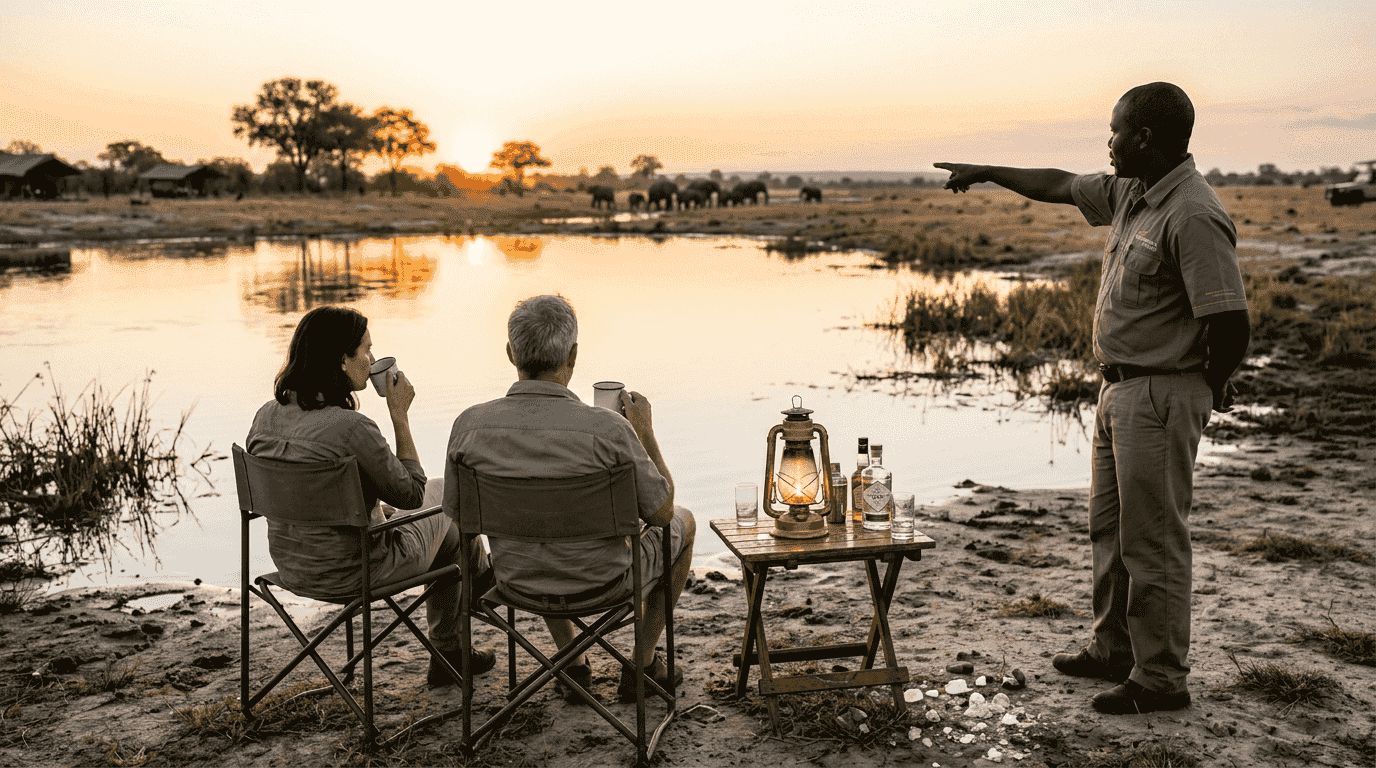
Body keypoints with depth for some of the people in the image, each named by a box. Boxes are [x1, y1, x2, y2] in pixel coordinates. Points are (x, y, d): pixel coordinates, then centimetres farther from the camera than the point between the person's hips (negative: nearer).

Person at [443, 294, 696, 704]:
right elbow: (661, 512, -14)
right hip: (599, 585, -3)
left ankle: (573, 663, 38)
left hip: (518, 583, 4)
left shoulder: (469, 425, -19)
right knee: (683, 523, 26)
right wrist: (645, 431, -3)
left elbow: (457, 512, -2)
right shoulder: (608, 428, -29)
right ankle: (642, 663, 32)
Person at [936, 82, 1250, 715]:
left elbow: (1230, 322, -24)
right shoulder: (1130, 193, 9)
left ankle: (1161, 679, 12)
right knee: (1109, 527, 19)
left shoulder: (1194, 217, -21)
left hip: (1161, 395, -10)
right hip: (1120, 388, 10)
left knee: (1152, 541, -1)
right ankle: (1113, 649, 34)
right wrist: (987, 174, 32)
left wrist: (1211, 389, -9)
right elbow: (1062, 186, 26)